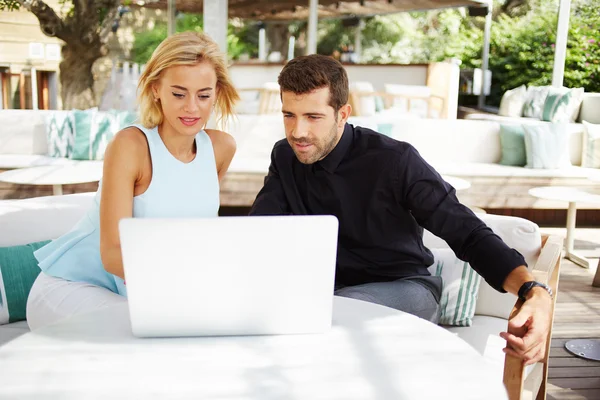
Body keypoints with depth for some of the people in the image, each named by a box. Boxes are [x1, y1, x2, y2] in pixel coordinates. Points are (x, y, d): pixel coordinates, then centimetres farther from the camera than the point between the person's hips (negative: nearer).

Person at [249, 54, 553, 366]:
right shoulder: (285, 157, -3)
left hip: (403, 288, -4)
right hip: (327, 287, 4)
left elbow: (467, 232, -22)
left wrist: (533, 290, -38)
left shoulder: (394, 161, -20)